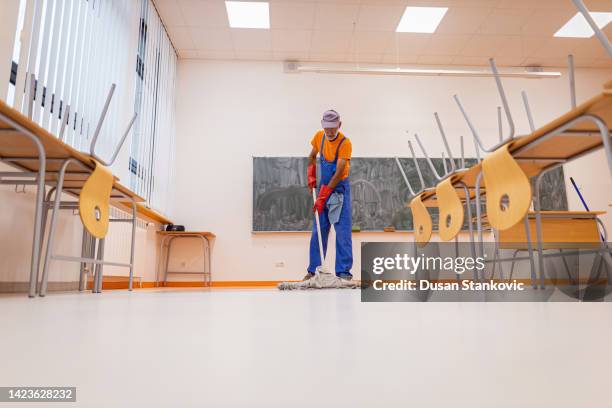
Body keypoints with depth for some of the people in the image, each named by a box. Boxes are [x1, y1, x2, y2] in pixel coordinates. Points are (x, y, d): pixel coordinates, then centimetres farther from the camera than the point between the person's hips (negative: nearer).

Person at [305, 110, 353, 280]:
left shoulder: (345, 143, -18)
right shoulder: (319, 137, -1)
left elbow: (339, 173, -22)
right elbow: (312, 156, 19)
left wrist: (323, 197, -23)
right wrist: (311, 176, 4)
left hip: (340, 187, -5)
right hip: (323, 185, 5)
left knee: (343, 229, -8)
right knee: (318, 229, 5)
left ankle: (343, 271, -3)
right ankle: (313, 270, 13)